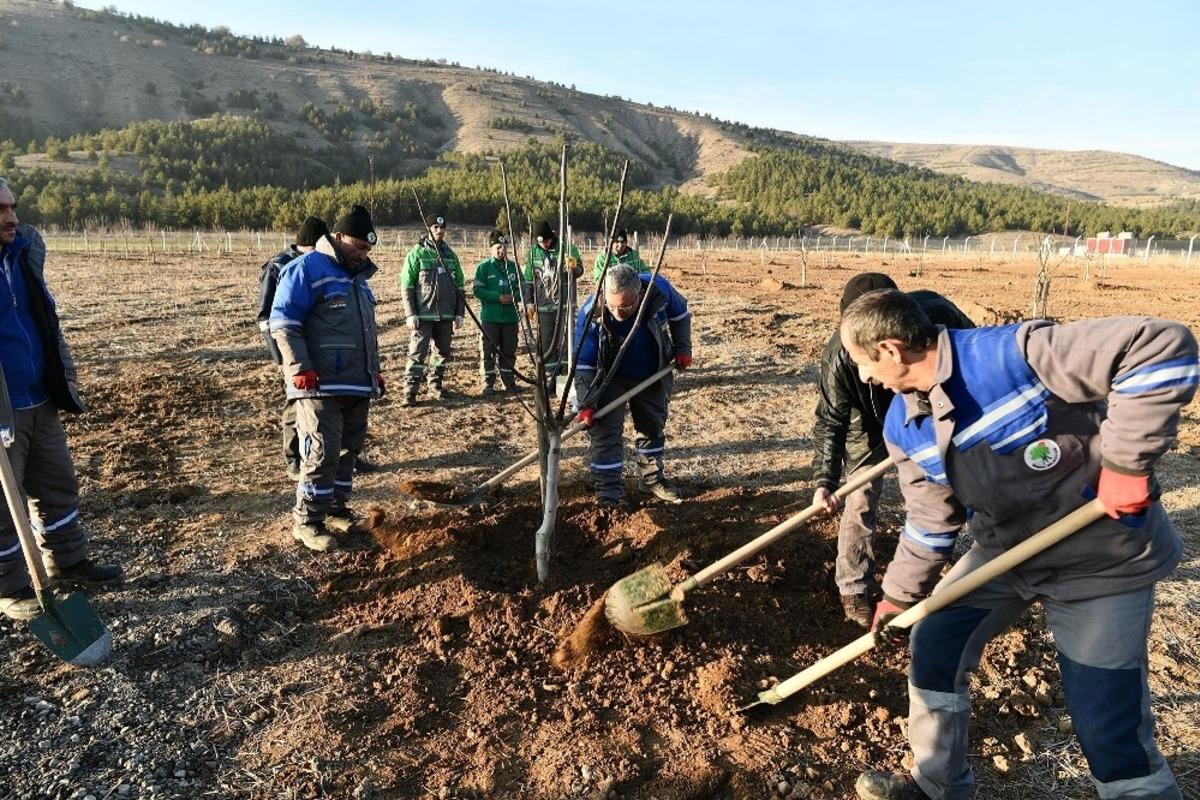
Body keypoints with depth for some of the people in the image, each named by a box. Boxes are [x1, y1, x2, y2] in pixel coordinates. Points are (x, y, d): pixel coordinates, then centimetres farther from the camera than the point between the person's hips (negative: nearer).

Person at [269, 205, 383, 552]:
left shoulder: (358, 276, 21)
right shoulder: (306, 269, -7)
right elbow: (283, 323, -13)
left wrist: (375, 369, 25)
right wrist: (301, 368, -19)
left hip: (358, 386, 9)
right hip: (321, 385, -8)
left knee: (349, 449, 13)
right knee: (321, 453, -8)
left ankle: (337, 509, 27)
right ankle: (307, 521, 5)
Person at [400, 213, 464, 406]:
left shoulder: (450, 255, 12)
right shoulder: (417, 253, -2)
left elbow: (459, 286, 15)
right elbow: (406, 286, -5)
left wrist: (459, 312, 9)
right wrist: (410, 314, -12)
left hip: (446, 315, 5)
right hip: (423, 315, -5)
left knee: (442, 353, 12)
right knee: (417, 353, -7)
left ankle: (435, 386, 25)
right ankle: (410, 392, -4)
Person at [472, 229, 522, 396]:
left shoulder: (513, 266, 10)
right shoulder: (484, 266, -1)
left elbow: (521, 288, 13)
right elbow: (478, 290, -7)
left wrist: (513, 297, -9)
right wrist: (498, 297, -17)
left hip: (510, 317, 4)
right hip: (490, 317, -3)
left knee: (509, 351, 10)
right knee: (488, 351, -1)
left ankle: (509, 381, 21)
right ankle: (488, 384, 7)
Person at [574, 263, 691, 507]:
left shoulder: (659, 289, -26)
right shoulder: (590, 314, -32)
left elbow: (680, 315, -2)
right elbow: (583, 364, -25)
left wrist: (683, 348, -8)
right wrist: (586, 403, -28)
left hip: (652, 377, 3)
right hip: (611, 379, -3)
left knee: (653, 426, 16)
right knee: (605, 430, -10)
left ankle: (652, 478, 37)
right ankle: (607, 491, 2)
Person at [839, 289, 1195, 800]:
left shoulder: (1013, 353, -29)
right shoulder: (902, 426, -5)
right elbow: (929, 519, 6)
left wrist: (1126, 461, -29)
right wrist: (898, 595, 11)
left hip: (1101, 559, -6)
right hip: (1005, 550, 7)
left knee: (1110, 730, -3)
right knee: (933, 647, 8)